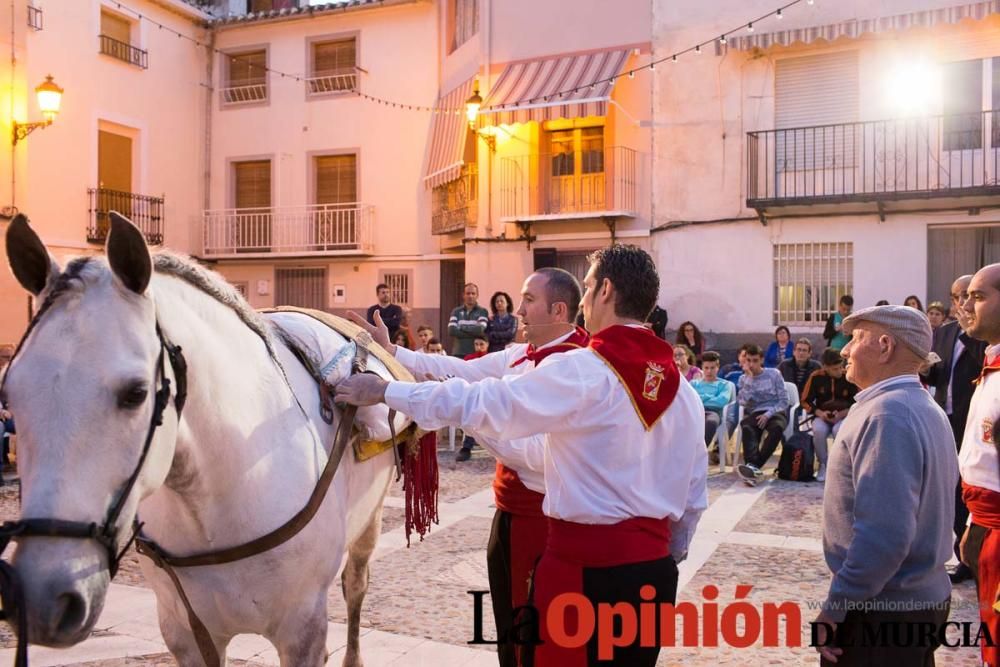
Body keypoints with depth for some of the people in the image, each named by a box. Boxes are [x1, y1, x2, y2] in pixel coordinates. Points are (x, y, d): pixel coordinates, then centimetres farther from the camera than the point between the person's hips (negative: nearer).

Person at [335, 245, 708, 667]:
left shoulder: (583, 372, -15)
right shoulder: (683, 390, 5)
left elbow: (483, 403, -17)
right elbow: (694, 495, 10)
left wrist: (386, 391, -8)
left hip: (585, 563, -7)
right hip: (654, 566, 7)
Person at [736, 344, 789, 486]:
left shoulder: (774, 374, 6)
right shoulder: (743, 379, 14)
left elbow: (784, 401, 1)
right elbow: (743, 402, 2)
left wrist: (768, 414, -14)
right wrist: (749, 378, -4)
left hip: (775, 412, -1)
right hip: (754, 413, 1)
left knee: (776, 427, -39)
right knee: (747, 428, -37)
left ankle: (753, 465, -47)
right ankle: (754, 468, -54)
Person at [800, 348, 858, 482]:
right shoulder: (816, 377, -6)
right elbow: (806, 401, 2)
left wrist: (842, 413, -19)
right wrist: (820, 413, -15)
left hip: (844, 416, -1)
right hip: (822, 416, 1)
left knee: (839, 431, -35)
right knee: (818, 431, -33)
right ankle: (823, 465, -12)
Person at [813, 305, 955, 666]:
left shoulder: (886, 413, -23)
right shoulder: (923, 407, 9)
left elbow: (884, 534, -30)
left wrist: (834, 608, -21)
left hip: (884, 609, -9)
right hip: (921, 595, 9)